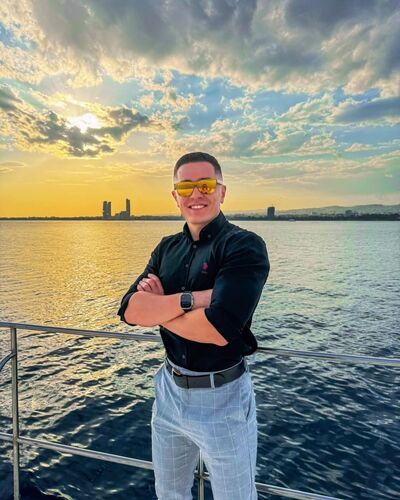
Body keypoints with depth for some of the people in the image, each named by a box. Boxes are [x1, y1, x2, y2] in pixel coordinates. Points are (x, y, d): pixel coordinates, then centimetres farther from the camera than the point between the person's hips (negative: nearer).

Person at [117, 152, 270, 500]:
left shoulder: (245, 246, -17)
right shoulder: (167, 248, 2)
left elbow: (218, 330, -29)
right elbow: (129, 310, -10)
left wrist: (158, 305, -14)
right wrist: (192, 298, -24)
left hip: (223, 398, -5)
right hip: (169, 390, 6)